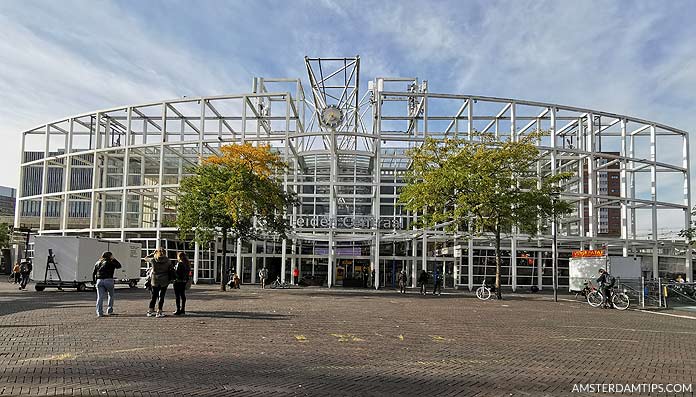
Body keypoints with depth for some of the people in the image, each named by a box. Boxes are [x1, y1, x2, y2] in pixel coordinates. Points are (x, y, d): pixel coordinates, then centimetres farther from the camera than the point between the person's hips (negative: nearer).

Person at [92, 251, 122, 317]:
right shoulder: (110, 262, 1)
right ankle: (109, 310, 11)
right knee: (111, 295, 14)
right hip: (108, 280, -4)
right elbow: (119, 266, 6)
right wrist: (113, 259, 12)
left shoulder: (97, 263, 17)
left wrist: (94, 281, 21)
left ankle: (99, 312, -2)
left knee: (100, 297, 4)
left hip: (99, 281, 4)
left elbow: (93, 273, 16)